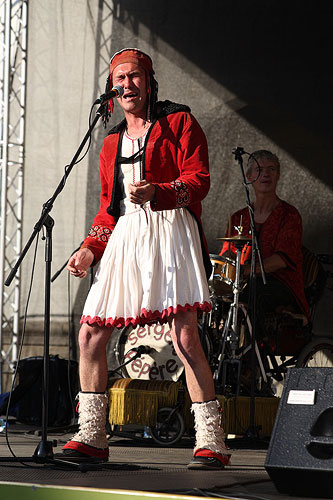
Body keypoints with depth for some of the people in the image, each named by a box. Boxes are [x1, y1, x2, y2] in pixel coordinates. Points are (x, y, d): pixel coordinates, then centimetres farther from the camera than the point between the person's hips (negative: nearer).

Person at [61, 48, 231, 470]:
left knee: (185, 337, -16)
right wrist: (90, 250, 12)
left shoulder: (179, 122, 6)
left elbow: (198, 179, -5)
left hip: (169, 229, -7)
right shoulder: (112, 142, 24)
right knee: (90, 335, 0)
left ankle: (211, 443, -13)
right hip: (124, 237, 7)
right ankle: (91, 437, 10)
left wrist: (157, 192, -22)